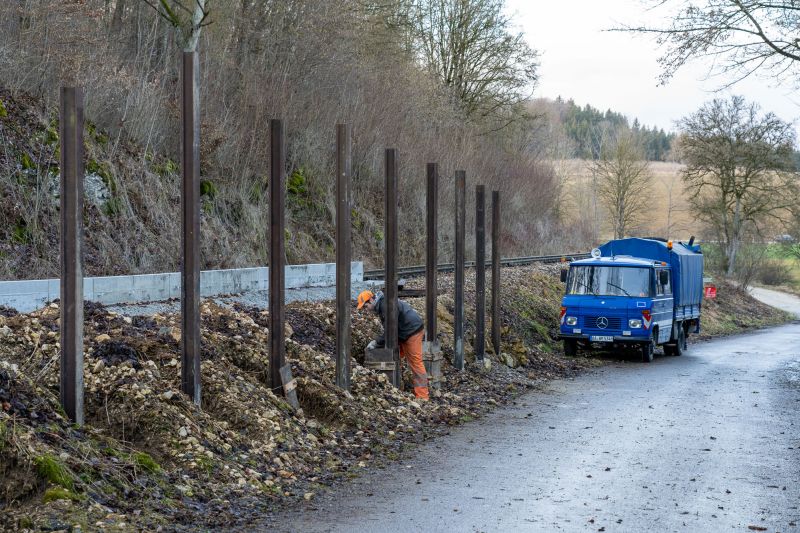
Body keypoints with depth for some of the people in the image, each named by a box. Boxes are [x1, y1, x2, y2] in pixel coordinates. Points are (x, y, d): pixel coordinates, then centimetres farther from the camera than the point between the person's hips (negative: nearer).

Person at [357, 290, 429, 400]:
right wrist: (377, 342, 2)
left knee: (416, 364, -8)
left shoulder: (386, 305, -22)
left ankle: (422, 396, -7)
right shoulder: (381, 306, 12)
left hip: (413, 331, -11)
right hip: (405, 334, 11)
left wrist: (377, 343, -17)